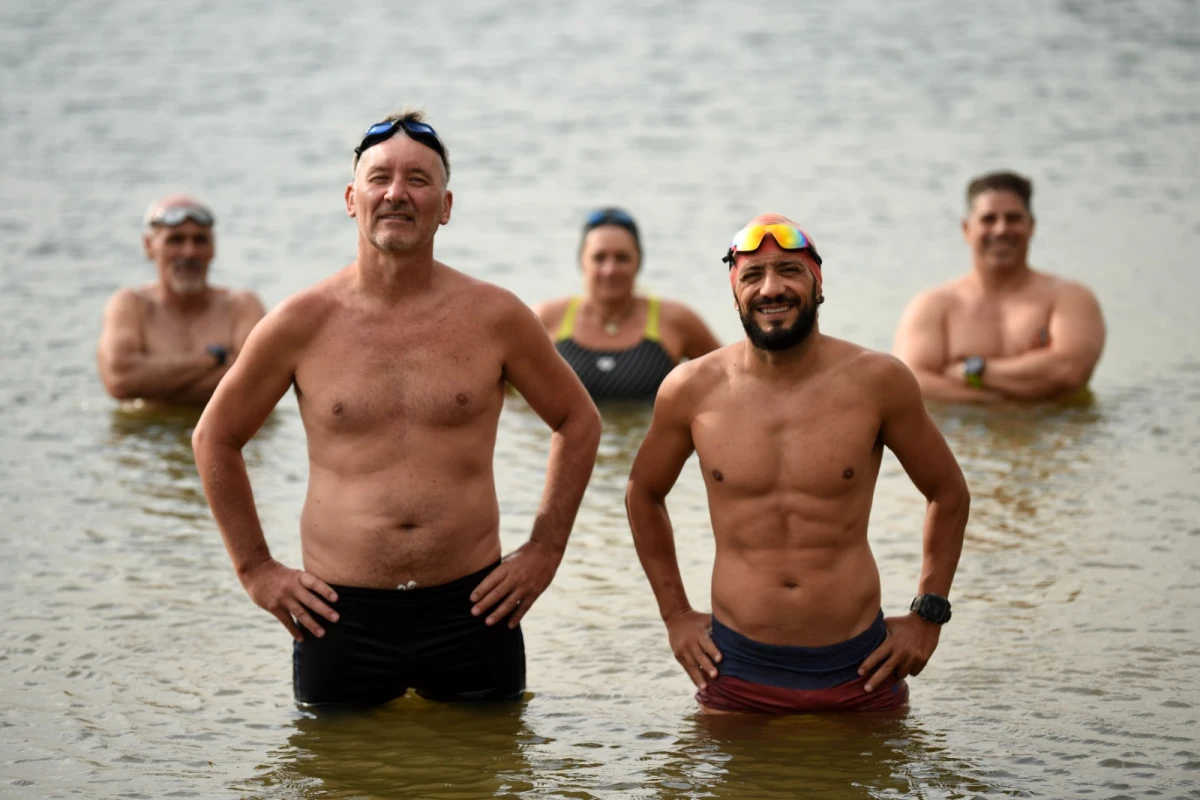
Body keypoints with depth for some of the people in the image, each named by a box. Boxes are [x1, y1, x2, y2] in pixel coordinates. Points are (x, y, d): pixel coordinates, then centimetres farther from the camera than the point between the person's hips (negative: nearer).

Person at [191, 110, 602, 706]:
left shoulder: (493, 317, 0)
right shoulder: (302, 324, -1)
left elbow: (578, 423, 13)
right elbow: (215, 438, 12)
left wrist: (545, 551, 8)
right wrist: (254, 567, 7)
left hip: (471, 609, 0)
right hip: (340, 617, 0)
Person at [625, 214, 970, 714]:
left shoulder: (877, 382, -4)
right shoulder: (692, 390, -1)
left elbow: (948, 494, 9)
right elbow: (644, 494, 17)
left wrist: (927, 616, 5)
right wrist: (674, 614, 12)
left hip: (859, 667, 0)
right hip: (737, 669, 0)